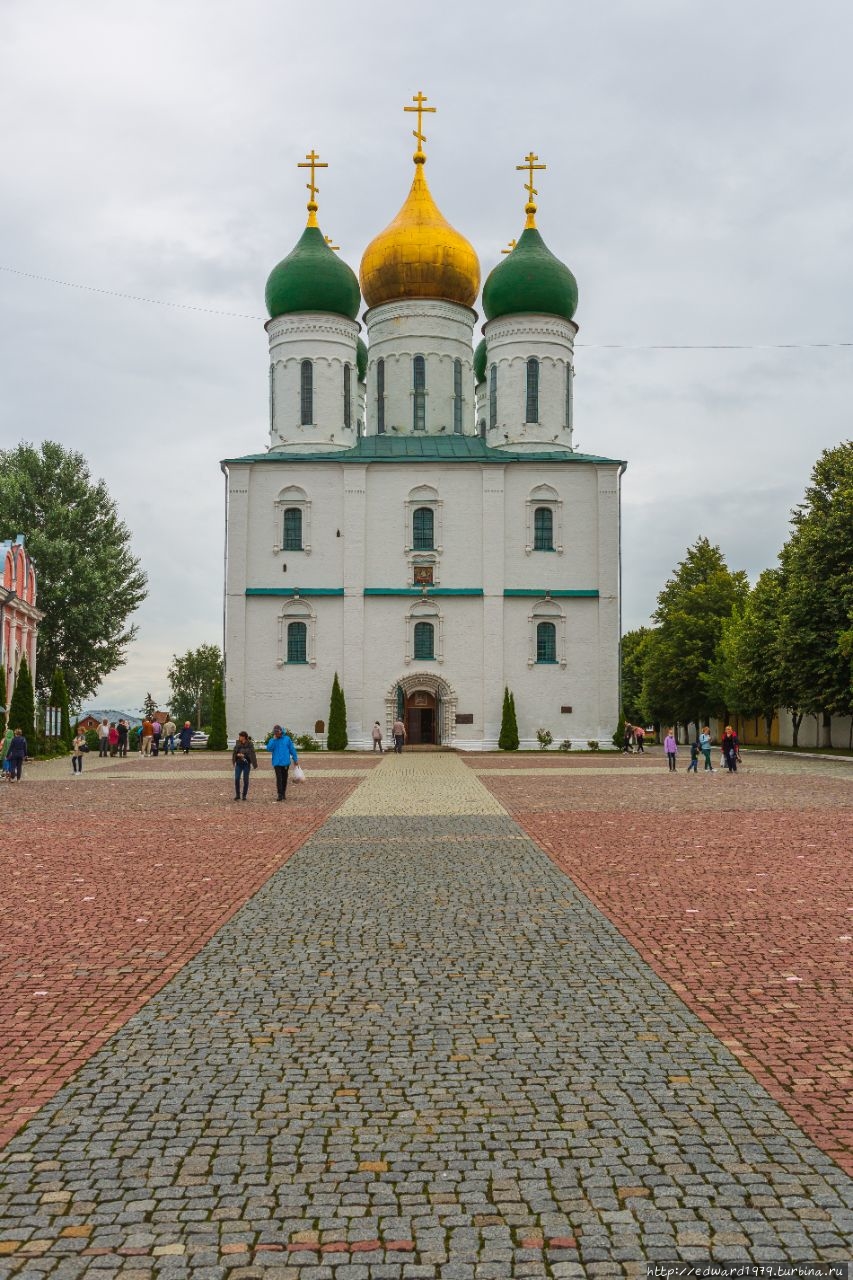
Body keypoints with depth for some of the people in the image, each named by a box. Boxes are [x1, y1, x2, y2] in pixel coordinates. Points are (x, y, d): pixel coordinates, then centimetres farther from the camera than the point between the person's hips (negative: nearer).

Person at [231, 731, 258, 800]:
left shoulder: (250, 744, -7)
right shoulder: (238, 743, 5)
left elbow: (252, 754, -9)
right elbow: (234, 752, 5)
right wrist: (237, 754, -13)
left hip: (246, 764, -3)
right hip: (238, 764, 3)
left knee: (245, 780, 1)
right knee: (236, 779, -5)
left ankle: (244, 795, 13)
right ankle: (237, 795, 7)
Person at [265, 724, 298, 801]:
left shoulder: (287, 739, 4)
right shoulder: (272, 740, 5)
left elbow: (292, 749, 8)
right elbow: (269, 749, -12)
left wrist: (295, 759, 7)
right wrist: (274, 739, -14)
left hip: (286, 762, 1)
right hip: (277, 763, -1)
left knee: (284, 778, 9)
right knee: (279, 778, -10)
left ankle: (283, 793, 22)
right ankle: (280, 795, -12)